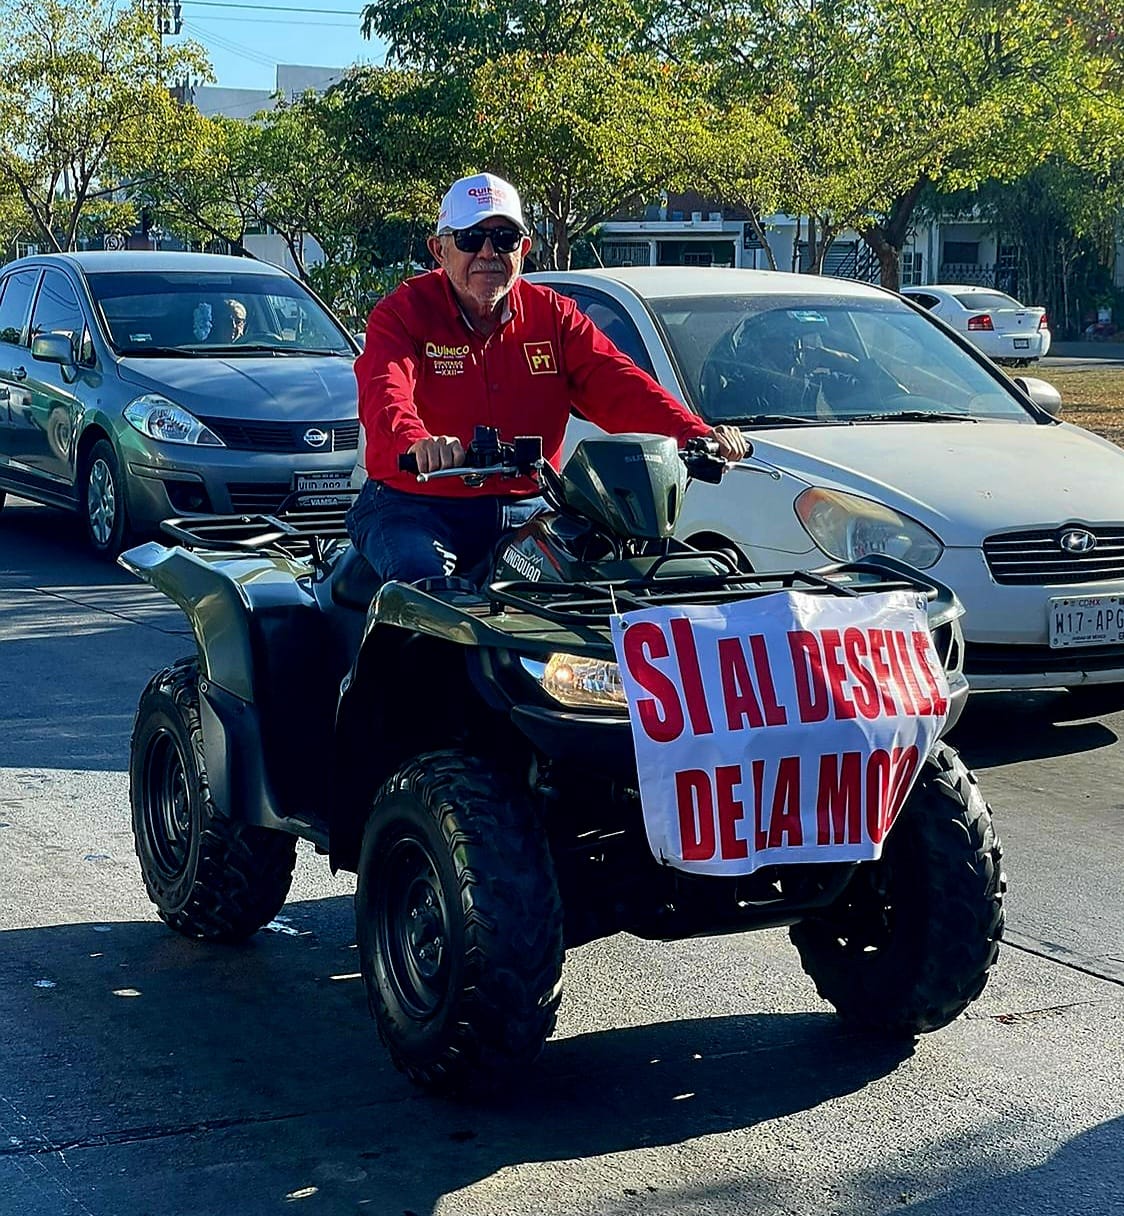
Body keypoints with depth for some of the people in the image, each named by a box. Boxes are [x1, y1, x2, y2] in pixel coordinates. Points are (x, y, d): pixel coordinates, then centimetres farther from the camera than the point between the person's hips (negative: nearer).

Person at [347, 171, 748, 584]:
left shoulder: (552, 314, 11)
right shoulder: (403, 312, -2)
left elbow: (617, 386, -1)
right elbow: (384, 396, -21)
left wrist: (695, 434, -20)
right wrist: (416, 442, -46)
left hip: (526, 510, 4)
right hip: (414, 507, -3)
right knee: (424, 580, -32)